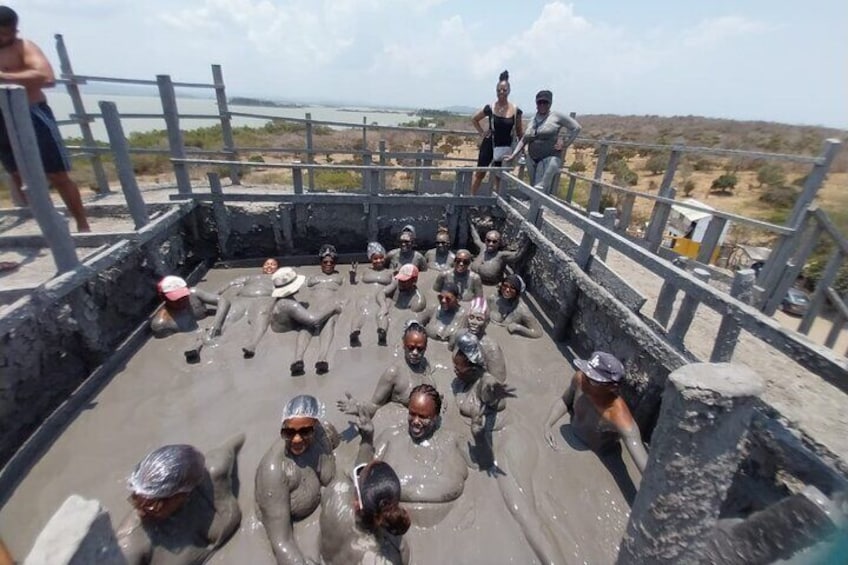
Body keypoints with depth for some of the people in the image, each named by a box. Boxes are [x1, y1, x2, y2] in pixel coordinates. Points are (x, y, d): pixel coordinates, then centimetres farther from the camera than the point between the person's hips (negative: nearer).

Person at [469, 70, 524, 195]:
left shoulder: (516, 111, -5)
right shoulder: (490, 108, -6)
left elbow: (520, 132, 4)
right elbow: (474, 119, 10)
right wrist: (482, 132, 0)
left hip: (505, 148, 1)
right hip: (489, 145, 0)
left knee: (499, 177, 9)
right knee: (480, 173, 5)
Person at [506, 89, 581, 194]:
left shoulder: (557, 116, -2)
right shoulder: (532, 120, 13)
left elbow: (576, 127, 1)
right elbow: (524, 140, 14)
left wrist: (565, 144, -2)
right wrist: (513, 154, 5)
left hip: (549, 159, -6)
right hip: (532, 160, 6)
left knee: (540, 191, -15)